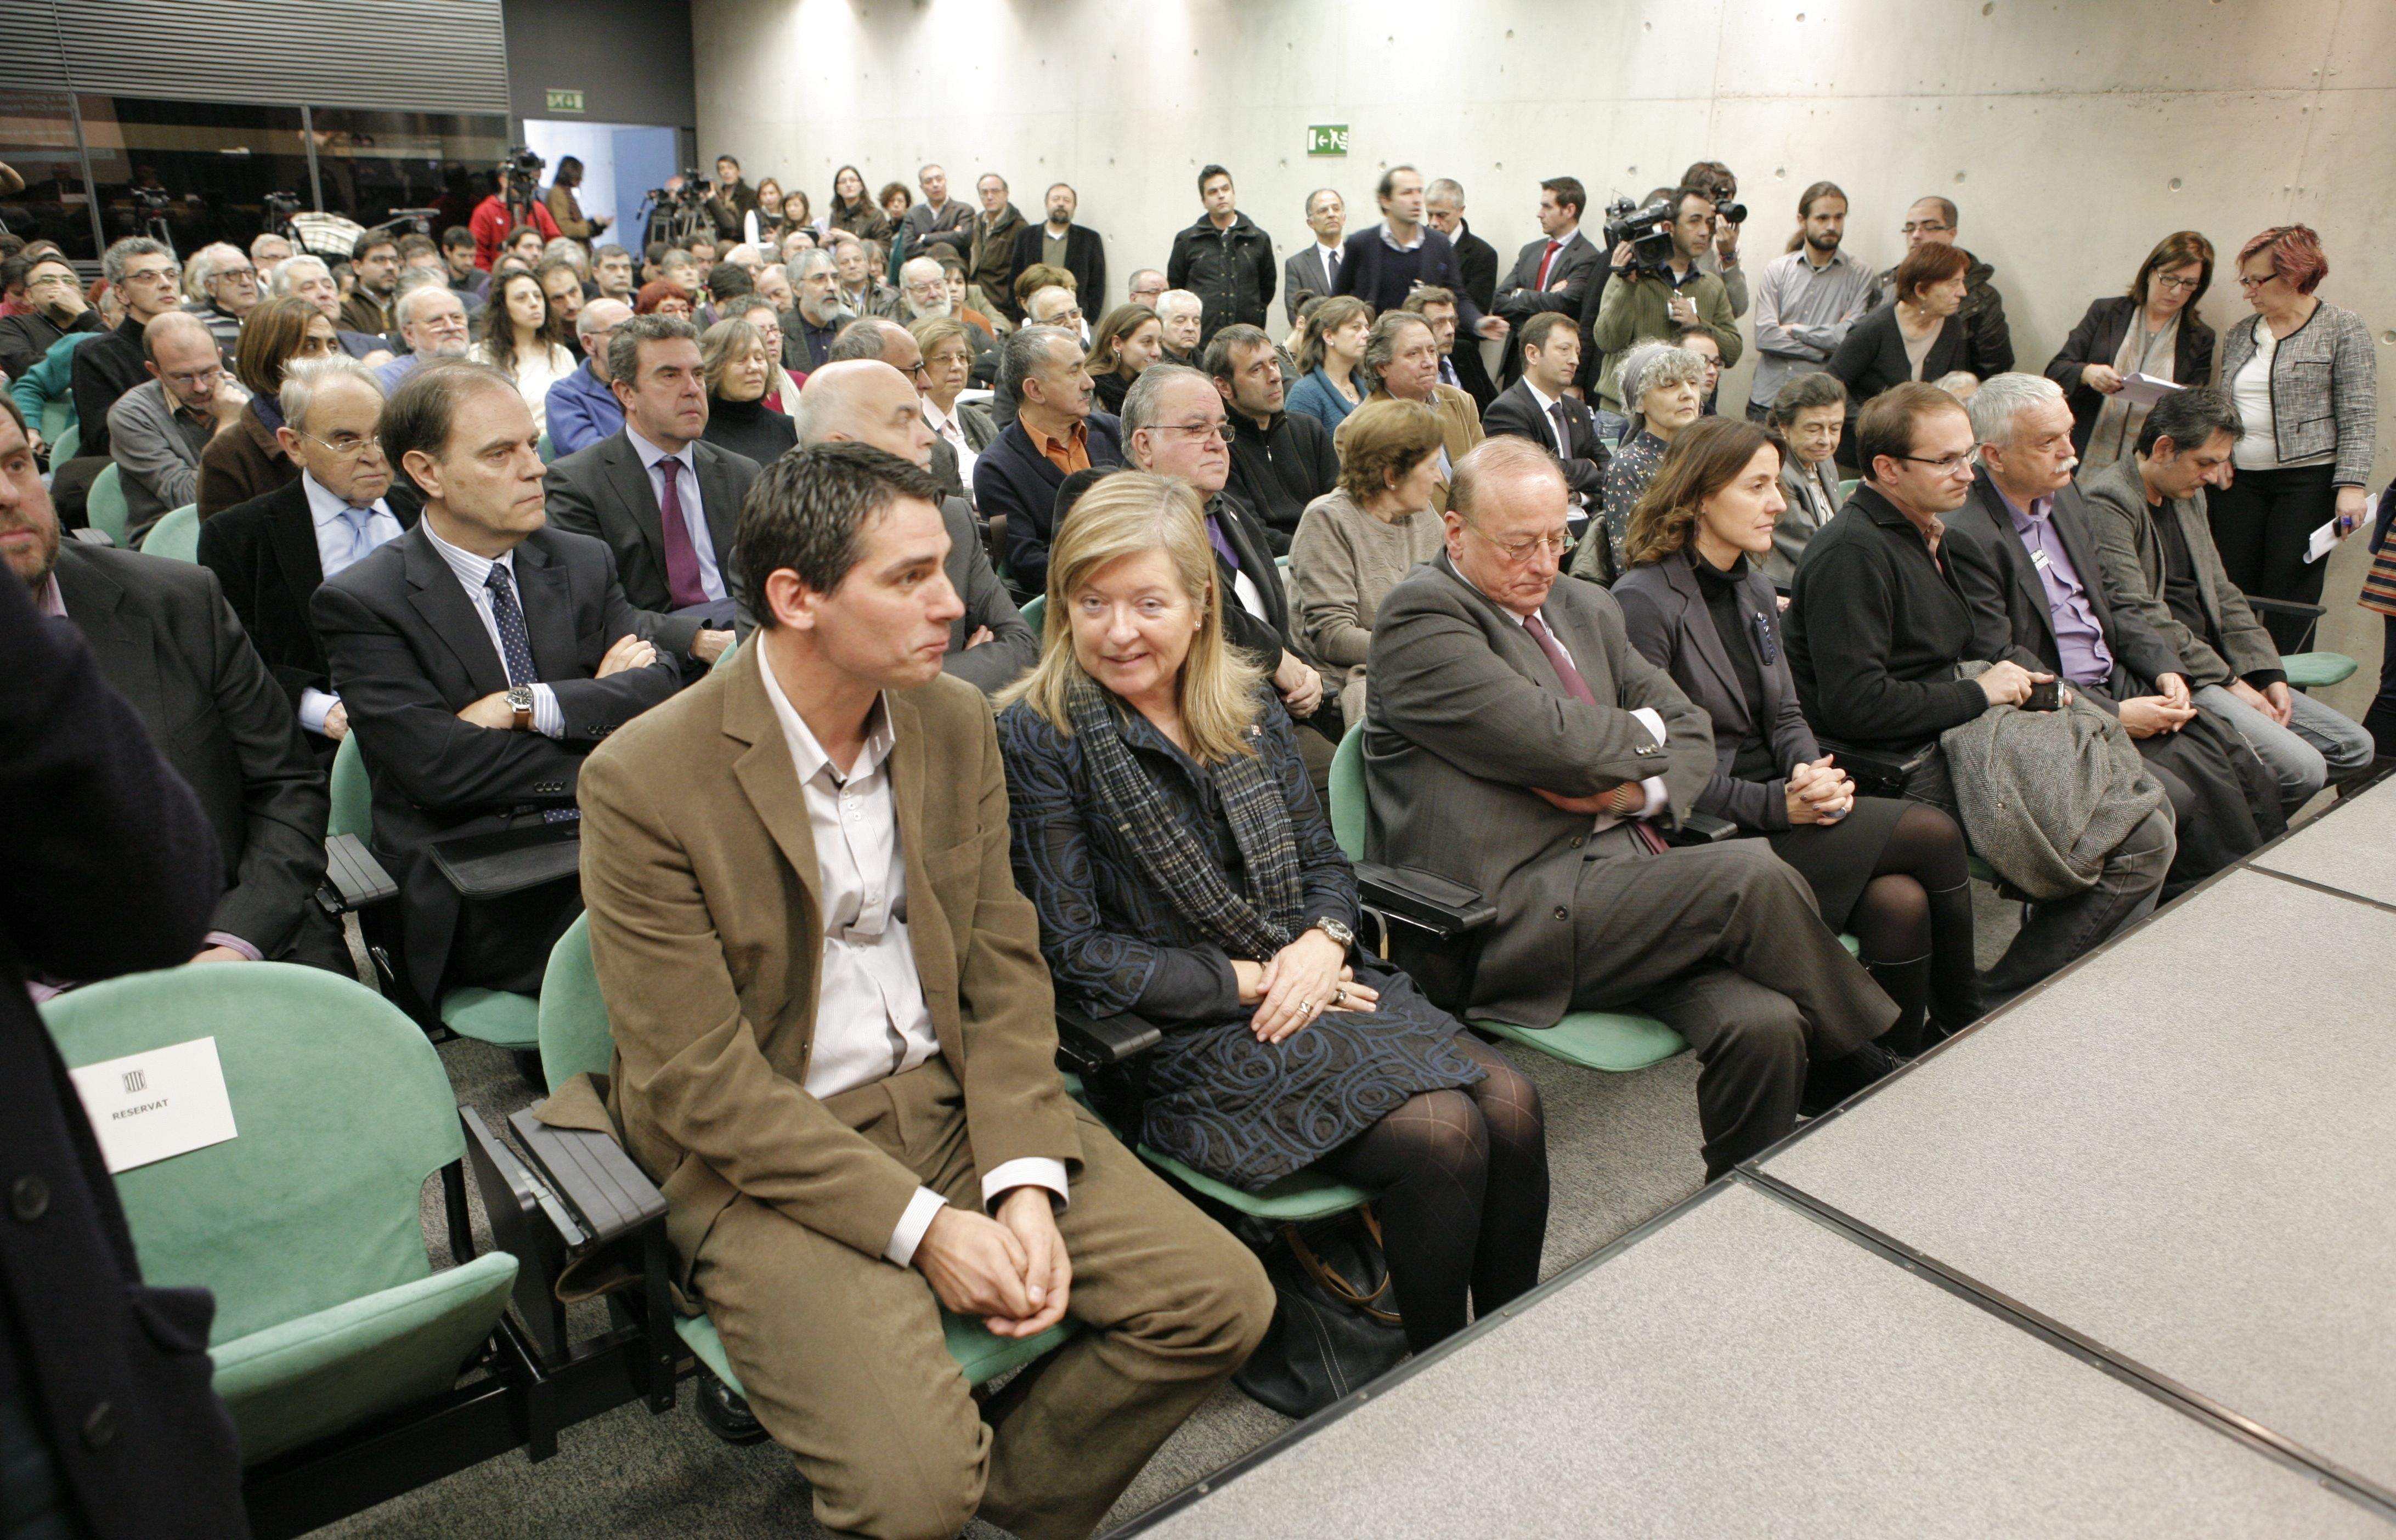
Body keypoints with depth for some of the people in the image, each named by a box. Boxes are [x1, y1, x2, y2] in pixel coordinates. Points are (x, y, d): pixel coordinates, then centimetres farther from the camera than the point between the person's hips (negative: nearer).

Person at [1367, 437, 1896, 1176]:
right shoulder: (1420, 617, -6)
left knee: (1763, 1025, -19)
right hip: (1511, 925, -7)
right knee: (1752, 875, -20)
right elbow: (1551, 738, -18)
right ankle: (1863, 1069, 6)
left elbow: (1692, 734, 19)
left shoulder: (1585, 607, 20)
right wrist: (1643, 733, 4)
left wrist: (1637, 789, -5)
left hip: (1616, 879, 7)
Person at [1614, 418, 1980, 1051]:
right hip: (1710, 837, -7)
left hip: (1772, 810, 7)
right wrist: (1777, 804, -20)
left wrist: (1812, 774, -7)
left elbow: (1786, 716, 16)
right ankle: (1962, 1024, 7)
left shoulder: (1755, 588, 13)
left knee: (1900, 900, -19)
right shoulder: (1644, 600, -13)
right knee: (1934, 833, -13)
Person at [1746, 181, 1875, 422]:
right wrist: (1825, 349, -8)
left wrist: (1795, 329, -3)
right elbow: (1764, 336, -6)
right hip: (1767, 399, 1)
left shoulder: (1859, 275, 3)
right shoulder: (1777, 269, 7)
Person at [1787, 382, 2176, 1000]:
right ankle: (2001, 1006, 0)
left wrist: (2020, 680, 9)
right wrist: (1979, 693, -14)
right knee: (2142, 842, -13)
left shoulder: (1927, 533, 16)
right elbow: (1855, 703, -26)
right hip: (1908, 772, -11)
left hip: (1957, 739, 11)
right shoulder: (1851, 552, -18)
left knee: (2153, 803, 12)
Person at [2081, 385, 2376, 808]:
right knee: (2302, 768, -21)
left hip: (2213, 666, 10)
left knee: (2355, 748, 6)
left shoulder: (2189, 494, 17)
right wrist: (2228, 682, -15)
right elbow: (2139, 615, -21)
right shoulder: (2106, 499, -15)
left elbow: (2223, 594, 19)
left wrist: (2269, 674, 6)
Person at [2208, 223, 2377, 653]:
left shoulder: (2343, 329, -1)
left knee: (2289, 600, -5)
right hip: (2239, 480, 5)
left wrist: (2351, 485, -15)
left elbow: (2359, 417, -7)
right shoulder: (2241, 334, 15)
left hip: (2307, 479, -5)